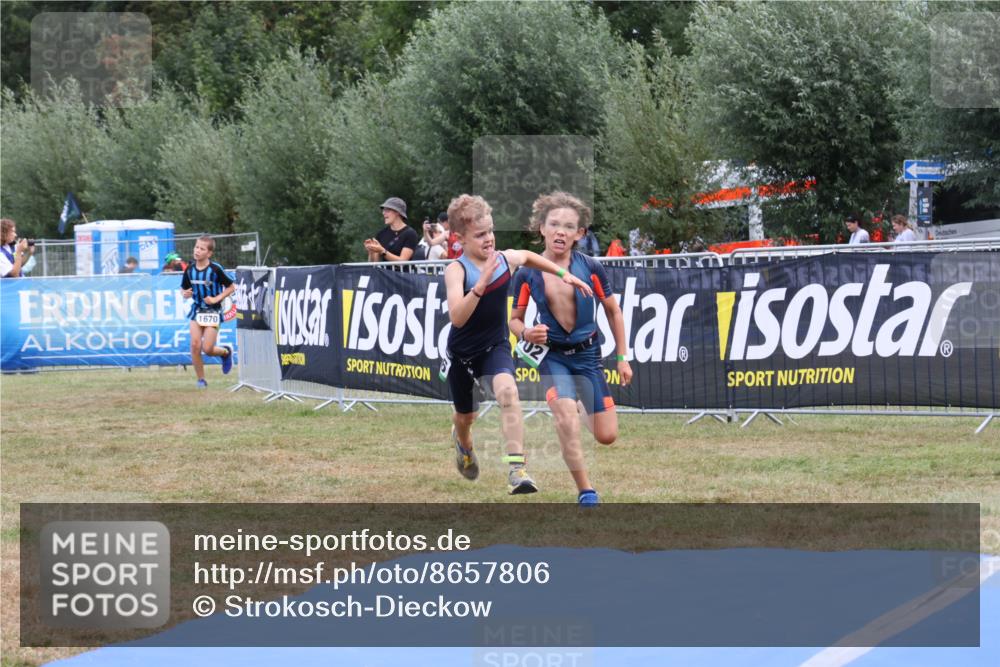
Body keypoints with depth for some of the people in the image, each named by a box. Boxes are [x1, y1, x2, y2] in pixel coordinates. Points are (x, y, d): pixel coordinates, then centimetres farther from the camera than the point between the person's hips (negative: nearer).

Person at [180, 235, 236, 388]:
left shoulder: (215, 269, -14)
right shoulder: (190, 269, -1)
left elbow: (231, 287, -6)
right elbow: (183, 288, 13)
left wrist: (217, 299, -15)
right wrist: (185, 294, -11)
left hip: (212, 312, -4)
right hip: (197, 311, 4)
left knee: (207, 349, -9)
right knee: (195, 345, -11)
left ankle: (226, 352, 27)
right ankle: (201, 379, 4)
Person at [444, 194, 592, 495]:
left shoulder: (506, 260, -9)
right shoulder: (456, 270, -24)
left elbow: (528, 256, 18)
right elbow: (457, 317, -38)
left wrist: (563, 273, 15)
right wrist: (482, 282, -47)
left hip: (496, 346, 2)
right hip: (463, 353, -2)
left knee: (507, 391, -29)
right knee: (466, 415, 17)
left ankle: (517, 469, -33)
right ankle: (463, 443, 57)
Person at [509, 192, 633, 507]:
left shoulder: (591, 268, -9)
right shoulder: (527, 274, -10)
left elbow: (613, 311, 5)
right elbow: (515, 319, 3)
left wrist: (622, 357, 5)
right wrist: (526, 333, -21)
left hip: (587, 353, 1)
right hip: (552, 354, -1)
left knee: (607, 436, -2)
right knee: (566, 414, -27)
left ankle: (586, 407, 37)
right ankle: (585, 491, -16)